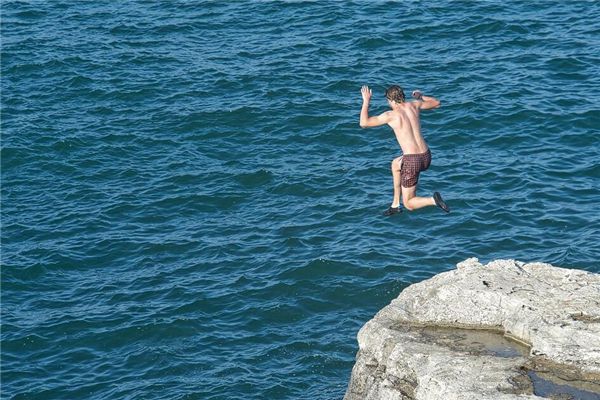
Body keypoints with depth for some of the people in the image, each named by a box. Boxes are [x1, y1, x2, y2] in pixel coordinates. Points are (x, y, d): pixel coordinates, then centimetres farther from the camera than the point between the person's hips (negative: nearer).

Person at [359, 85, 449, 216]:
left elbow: (363, 123, -3)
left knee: (409, 204, 9)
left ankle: (433, 200, -20)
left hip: (412, 160, -6)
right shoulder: (413, 105, 5)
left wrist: (366, 100, 7)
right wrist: (420, 96, 39)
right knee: (395, 164, 37)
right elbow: (436, 103, 23)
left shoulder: (390, 115, -9)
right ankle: (395, 205, 39)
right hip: (426, 157, 7)